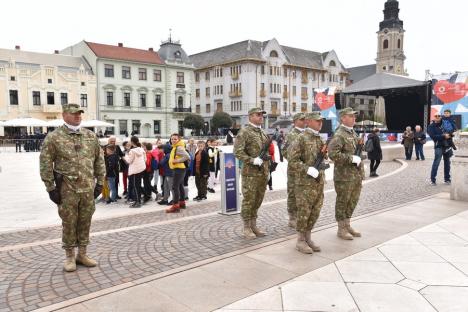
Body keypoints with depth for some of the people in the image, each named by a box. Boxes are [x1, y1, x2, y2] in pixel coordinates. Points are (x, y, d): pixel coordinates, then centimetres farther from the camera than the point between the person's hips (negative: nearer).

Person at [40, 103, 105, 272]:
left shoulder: (91, 136, 8)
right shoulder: (53, 137, -4)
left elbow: (99, 160, 11)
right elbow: (45, 164, -4)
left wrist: (100, 183, 7)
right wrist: (51, 188, -7)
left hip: (88, 188, 4)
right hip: (67, 190, -3)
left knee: (85, 222, 10)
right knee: (69, 223, 6)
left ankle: (82, 254, 25)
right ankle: (70, 257, 21)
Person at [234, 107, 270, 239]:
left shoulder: (263, 133, 17)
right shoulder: (244, 132, -7)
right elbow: (238, 151, -15)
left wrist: (268, 168, 19)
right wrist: (252, 160, -22)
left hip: (263, 173, 7)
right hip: (250, 173, -7)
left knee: (258, 200, 11)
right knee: (248, 200, -1)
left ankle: (254, 226, 22)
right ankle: (247, 228, 10)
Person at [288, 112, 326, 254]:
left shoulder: (320, 138, 14)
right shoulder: (301, 138, -11)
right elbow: (292, 159, -16)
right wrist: (307, 169, -22)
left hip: (319, 182, 8)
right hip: (305, 182, -8)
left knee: (315, 212, 11)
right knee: (304, 212, -1)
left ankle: (308, 238, 24)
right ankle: (300, 241, 12)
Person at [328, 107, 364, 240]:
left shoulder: (354, 133, 15)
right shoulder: (339, 135, -14)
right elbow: (332, 154, -27)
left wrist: (361, 173, 19)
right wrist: (351, 158, -22)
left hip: (356, 175, 9)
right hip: (344, 176, -9)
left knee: (352, 201, 16)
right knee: (342, 202, 3)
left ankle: (347, 226, 30)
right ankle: (341, 229, 14)